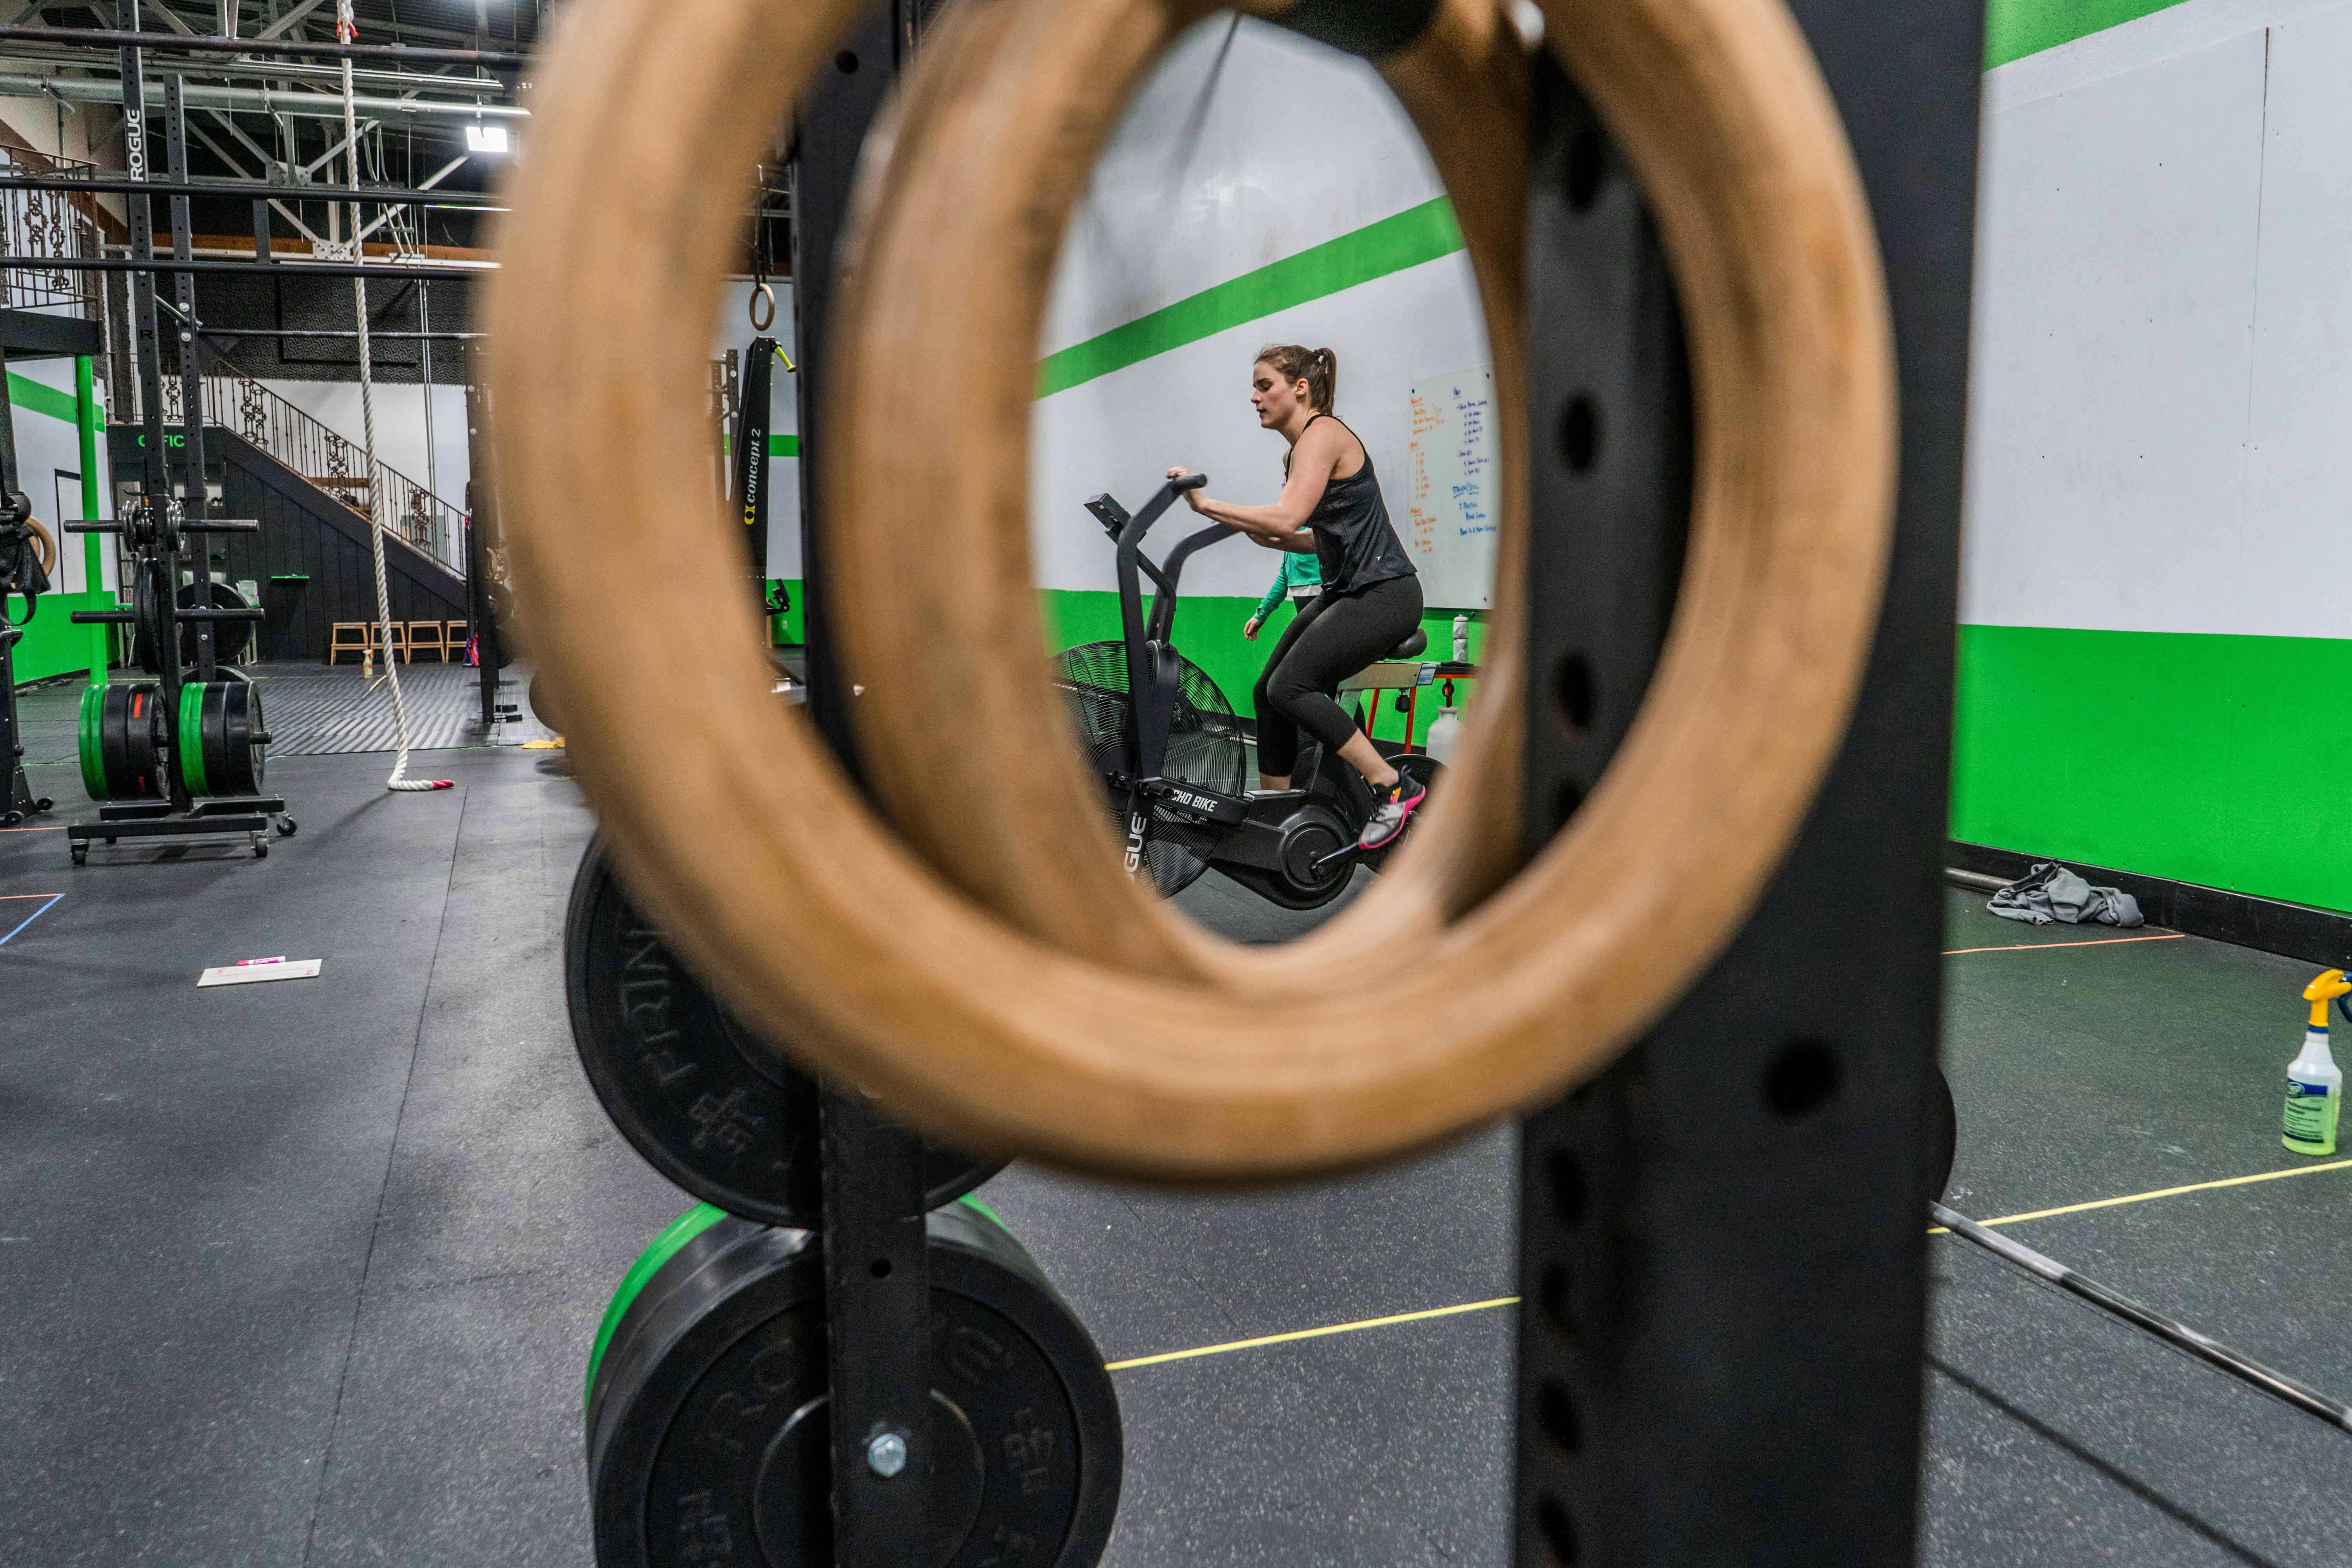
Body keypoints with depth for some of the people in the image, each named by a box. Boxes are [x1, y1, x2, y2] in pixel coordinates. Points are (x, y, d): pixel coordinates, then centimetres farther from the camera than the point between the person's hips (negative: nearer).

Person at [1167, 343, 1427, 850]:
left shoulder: (1323, 433, -13)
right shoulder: (1301, 449, 15)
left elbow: (1288, 519, -27)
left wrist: (1206, 504, -21)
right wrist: (1264, 537, 2)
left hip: (1384, 593, -10)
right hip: (1347, 591, 10)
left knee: (1291, 687, -18)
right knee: (1269, 690, 7)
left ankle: (1396, 789, -11)